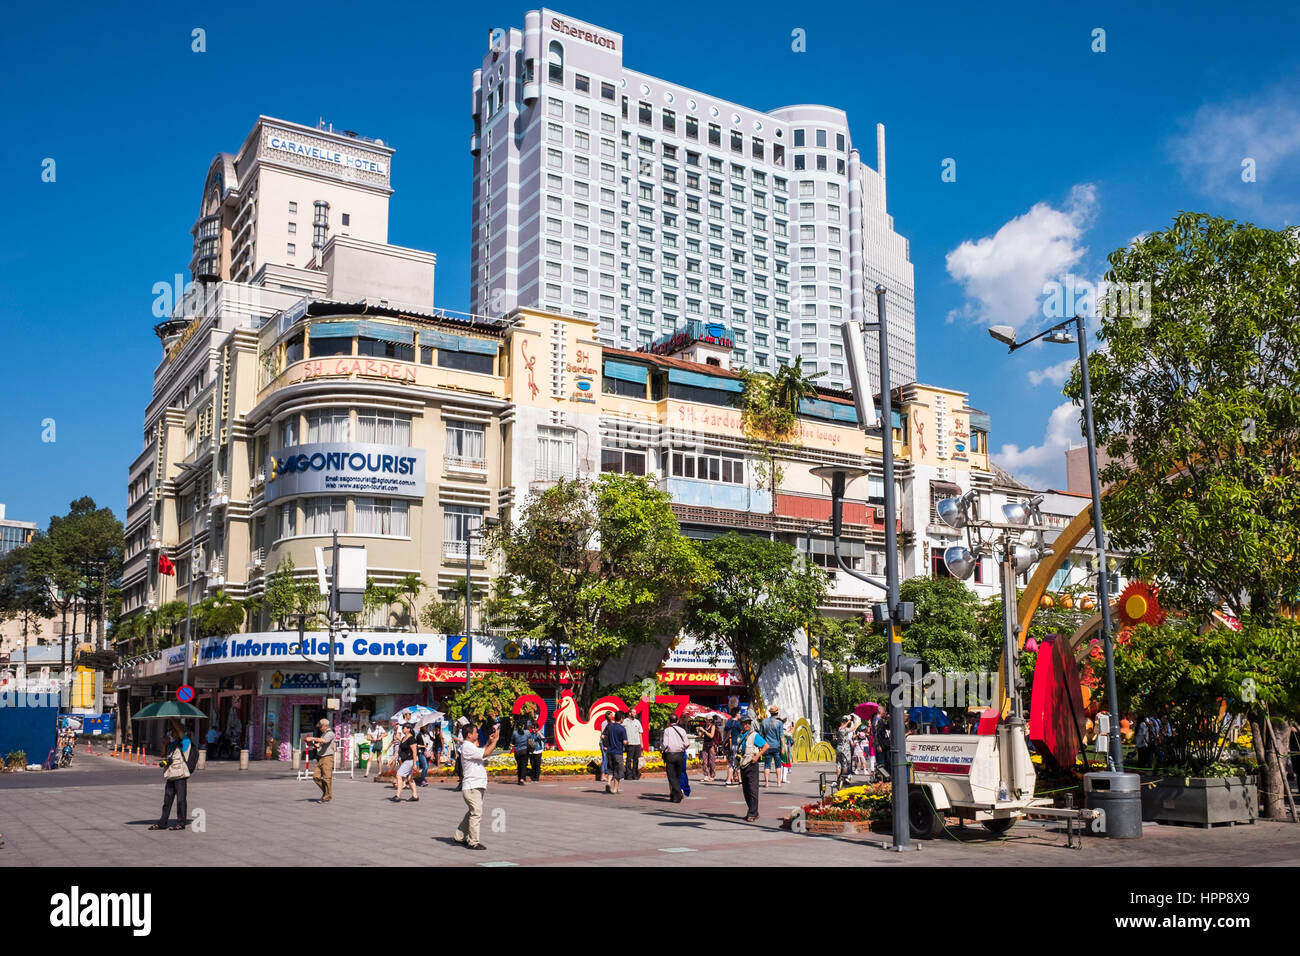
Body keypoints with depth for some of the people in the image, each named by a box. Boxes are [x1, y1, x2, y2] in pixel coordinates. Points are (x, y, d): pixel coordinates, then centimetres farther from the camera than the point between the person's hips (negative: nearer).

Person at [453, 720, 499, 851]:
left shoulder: (470, 746, 17)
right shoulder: (468, 747, -17)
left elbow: (481, 752, 28)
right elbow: (486, 753, -22)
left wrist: (489, 741, 15)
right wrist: (495, 739, -13)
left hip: (477, 786, 10)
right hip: (472, 787, -10)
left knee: (471, 813, 17)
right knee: (476, 813, -8)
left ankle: (460, 836, 25)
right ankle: (473, 842, -3)